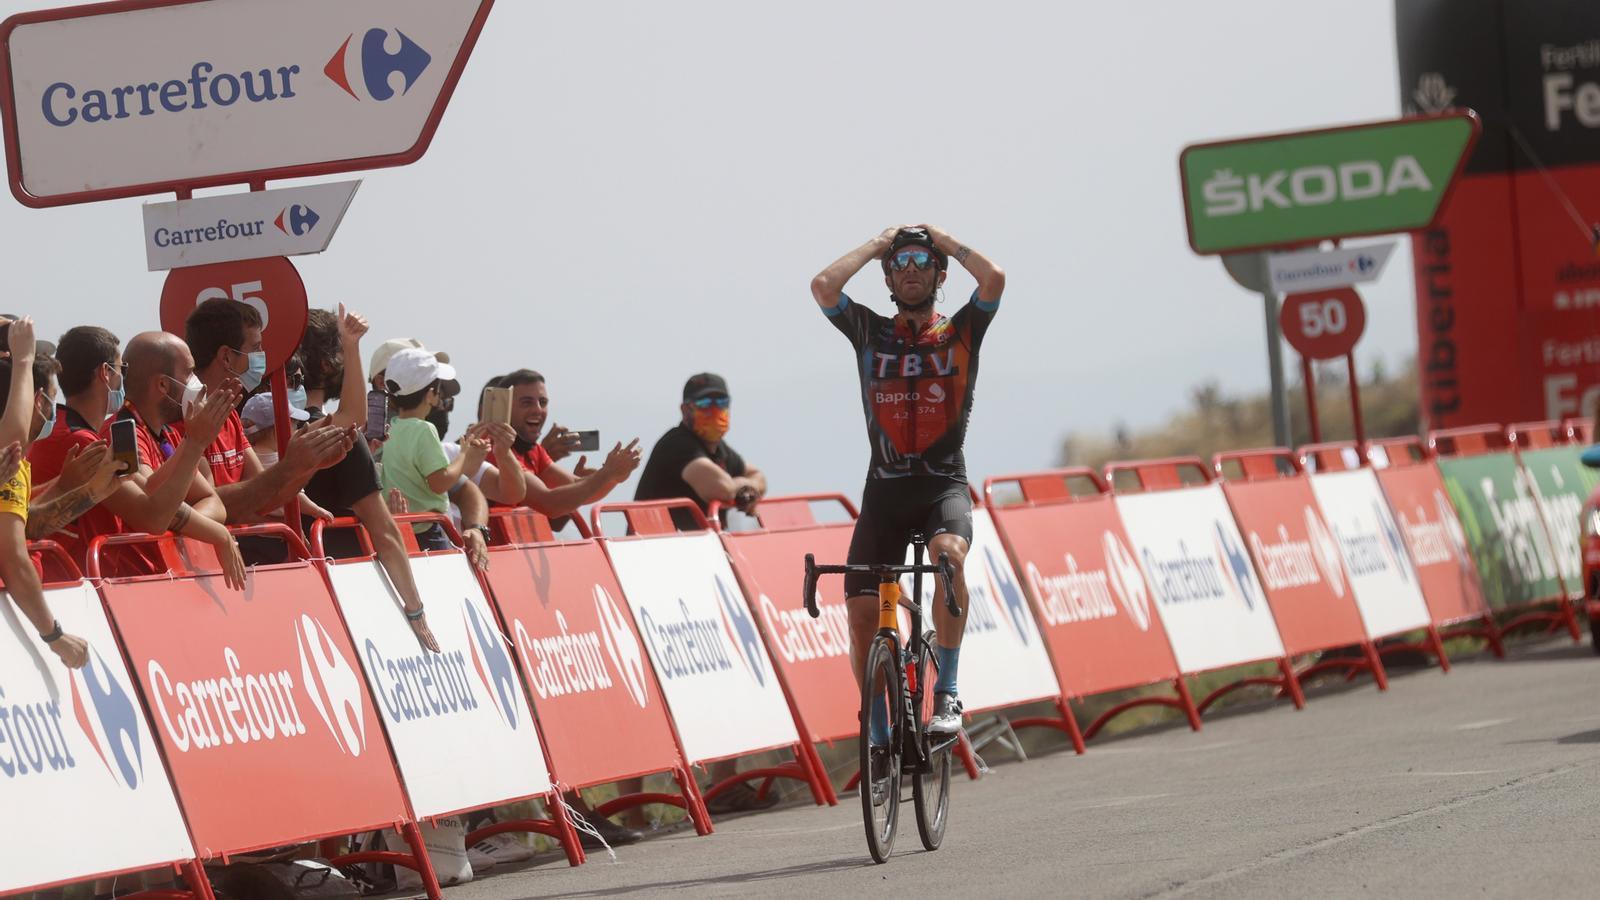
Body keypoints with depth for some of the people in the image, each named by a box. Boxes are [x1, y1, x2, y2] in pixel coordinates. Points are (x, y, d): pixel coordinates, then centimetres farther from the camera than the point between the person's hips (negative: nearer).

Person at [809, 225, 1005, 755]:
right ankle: (879, 737, 8)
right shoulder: (871, 333, 9)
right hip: (885, 489, 2)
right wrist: (877, 245, 5)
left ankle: (947, 693, -26)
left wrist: (945, 241, 3)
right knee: (863, 612, -9)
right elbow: (822, 286, -8)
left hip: (945, 484, -2)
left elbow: (993, 278, -12)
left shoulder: (961, 331, 7)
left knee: (948, 553, -35)